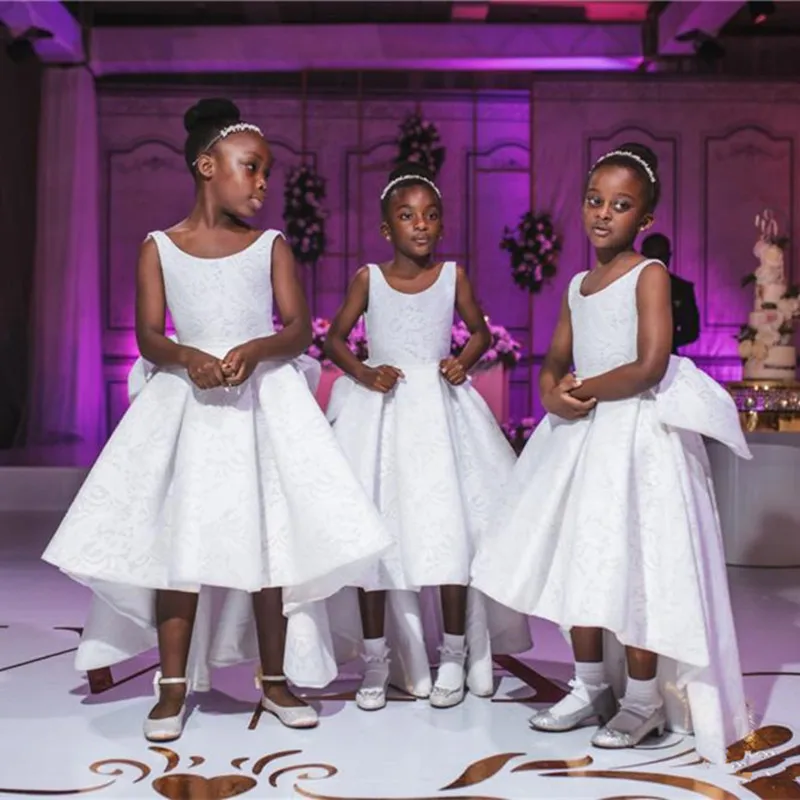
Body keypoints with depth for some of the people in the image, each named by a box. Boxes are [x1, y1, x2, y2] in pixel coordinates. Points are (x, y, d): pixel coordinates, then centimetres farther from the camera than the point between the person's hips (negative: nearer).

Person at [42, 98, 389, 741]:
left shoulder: (271, 246, 6)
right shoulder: (160, 247, 5)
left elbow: (300, 328, -2)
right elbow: (148, 336, -1)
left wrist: (255, 350, -22)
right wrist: (189, 357, -22)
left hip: (264, 402, 0)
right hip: (187, 404, 0)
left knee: (270, 539, 1)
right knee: (176, 541, -2)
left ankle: (277, 681, 16)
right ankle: (173, 688, 11)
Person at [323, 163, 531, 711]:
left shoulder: (453, 276, 2)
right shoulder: (369, 278, 1)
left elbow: (480, 330, 15)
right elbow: (335, 337, 8)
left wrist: (464, 362, -5)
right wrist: (363, 374, -8)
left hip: (440, 408, 0)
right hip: (381, 409, 0)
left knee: (449, 526, -6)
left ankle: (454, 656, 9)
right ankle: (378, 658, 13)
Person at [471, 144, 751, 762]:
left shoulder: (649, 274, -7)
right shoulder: (578, 285, 14)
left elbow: (649, 367, -16)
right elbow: (555, 361, 16)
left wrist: (584, 390, -9)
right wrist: (554, 393, -6)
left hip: (636, 434, -7)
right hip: (581, 434, 7)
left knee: (632, 565, -6)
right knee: (578, 560, 10)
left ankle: (643, 699, 10)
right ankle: (592, 687, 24)